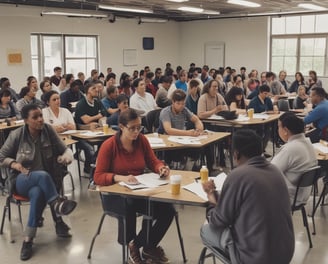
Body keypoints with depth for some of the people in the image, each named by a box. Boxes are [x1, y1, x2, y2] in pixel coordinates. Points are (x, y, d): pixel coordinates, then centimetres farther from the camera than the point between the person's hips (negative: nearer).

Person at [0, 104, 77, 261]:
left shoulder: (48, 130, -2)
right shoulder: (17, 135, -6)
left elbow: (64, 149, 4)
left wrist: (67, 155, -20)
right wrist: (14, 164, -16)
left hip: (45, 180, 2)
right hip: (22, 180, -1)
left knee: (38, 193, -36)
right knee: (43, 175, -38)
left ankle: (28, 239, -27)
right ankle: (57, 204, -24)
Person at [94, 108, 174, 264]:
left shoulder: (142, 140, 0)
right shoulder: (108, 146, -13)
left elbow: (153, 162, 11)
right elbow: (98, 177, -16)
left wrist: (162, 168, -13)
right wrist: (121, 178, -32)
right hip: (115, 193, -4)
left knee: (168, 209, -19)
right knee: (129, 206, -39)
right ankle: (130, 244, -8)